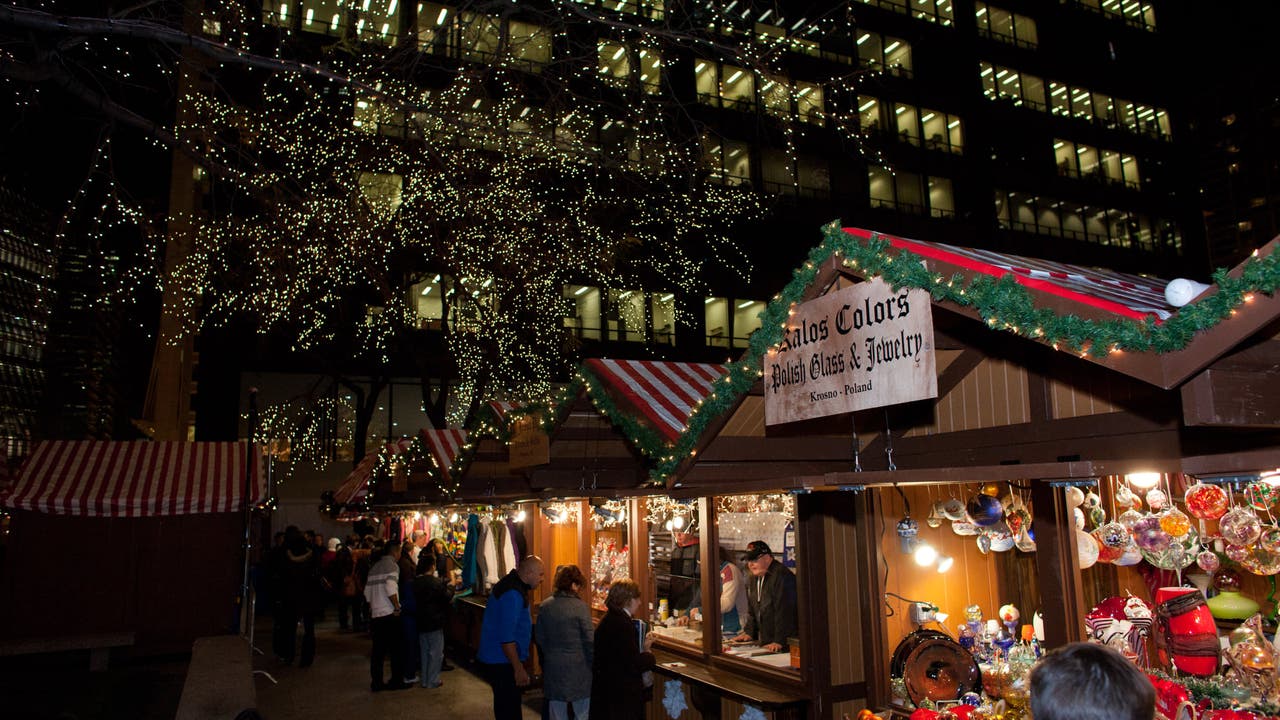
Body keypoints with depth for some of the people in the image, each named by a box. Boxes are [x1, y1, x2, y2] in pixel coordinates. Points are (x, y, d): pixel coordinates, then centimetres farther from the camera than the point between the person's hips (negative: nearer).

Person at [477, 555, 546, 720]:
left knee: (504, 706, 20)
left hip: (495, 659, 10)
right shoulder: (512, 595, -24)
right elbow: (506, 637, -26)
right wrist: (519, 668, -22)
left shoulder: (512, 584, 8)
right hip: (501, 663, -10)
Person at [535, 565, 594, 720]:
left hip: (552, 668, 4)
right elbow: (589, 640, -11)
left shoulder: (544, 606, 0)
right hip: (578, 666, -4)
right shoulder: (580, 607, -14)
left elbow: (539, 638, 7)